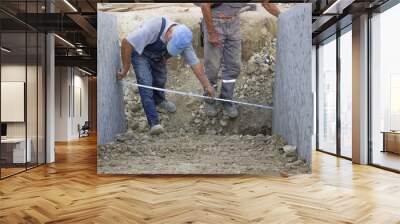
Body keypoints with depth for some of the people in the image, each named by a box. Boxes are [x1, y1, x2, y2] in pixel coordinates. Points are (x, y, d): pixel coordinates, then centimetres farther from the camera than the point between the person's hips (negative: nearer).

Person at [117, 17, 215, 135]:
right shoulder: (153, 27, -41)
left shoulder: (183, 40, -24)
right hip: (140, 53, -5)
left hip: (157, 56, 5)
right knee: (146, 82, -18)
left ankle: (159, 101, 50)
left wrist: (207, 85, -18)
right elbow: (126, 42, -36)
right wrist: (125, 68, -30)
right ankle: (154, 122, -18)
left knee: (160, 79, 15)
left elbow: (195, 63, -18)